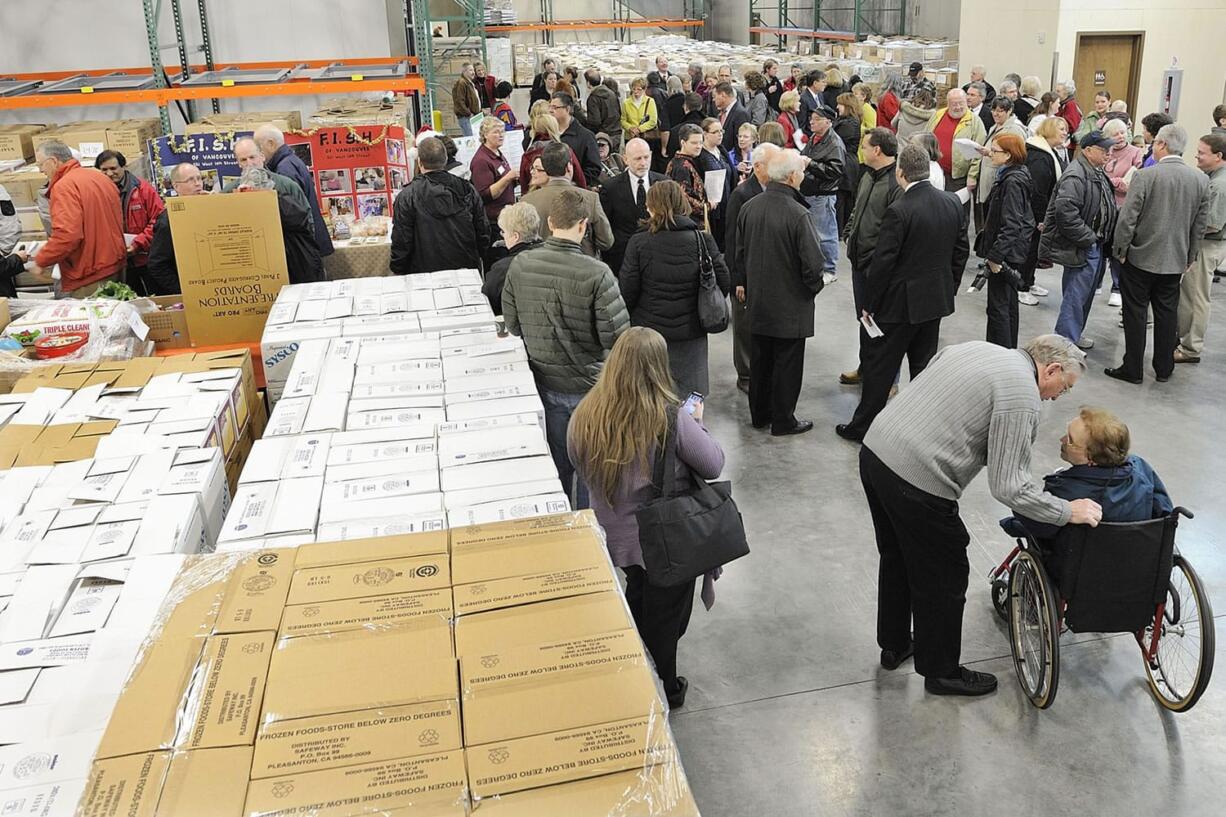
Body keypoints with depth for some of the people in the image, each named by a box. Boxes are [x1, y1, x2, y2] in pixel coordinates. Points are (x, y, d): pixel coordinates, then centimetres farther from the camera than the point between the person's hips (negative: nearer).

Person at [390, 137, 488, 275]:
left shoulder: (406, 197, -11)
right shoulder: (467, 189, 0)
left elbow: (401, 242, -9)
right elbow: (483, 233, 5)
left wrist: (397, 272, 4)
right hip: (468, 272, 3)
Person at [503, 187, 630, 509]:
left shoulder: (520, 265, -10)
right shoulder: (596, 273, -23)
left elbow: (512, 324, 1)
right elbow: (616, 337, -20)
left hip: (546, 382, 4)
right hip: (590, 385, -4)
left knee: (558, 466, 22)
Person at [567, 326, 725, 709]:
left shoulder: (584, 418, -17)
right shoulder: (671, 420, -28)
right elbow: (714, 465, -14)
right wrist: (698, 424, 1)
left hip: (615, 537, 4)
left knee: (637, 598, 29)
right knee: (665, 615, 18)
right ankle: (665, 689, 39)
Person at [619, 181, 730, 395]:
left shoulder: (639, 242, -11)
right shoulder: (702, 239, -7)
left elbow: (627, 291, -10)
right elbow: (723, 282, -5)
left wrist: (630, 318, 9)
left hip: (648, 329, -1)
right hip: (690, 330, 1)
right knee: (694, 392, 14)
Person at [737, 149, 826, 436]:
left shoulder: (748, 207, -4)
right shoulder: (797, 214, -24)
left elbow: (740, 253, 7)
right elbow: (812, 262, -20)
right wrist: (815, 285, 0)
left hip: (757, 301, 6)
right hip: (790, 304, -6)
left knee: (759, 360, 18)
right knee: (787, 364, 8)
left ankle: (759, 414, 30)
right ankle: (783, 420, 19)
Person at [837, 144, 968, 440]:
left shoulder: (899, 211, -22)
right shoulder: (953, 203, -1)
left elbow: (882, 262, -19)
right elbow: (960, 251, 8)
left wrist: (868, 304, -9)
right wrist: (948, 289, 19)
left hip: (900, 303, -6)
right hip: (936, 300, 7)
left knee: (879, 367, 6)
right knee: (924, 364, 18)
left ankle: (863, 426, 16)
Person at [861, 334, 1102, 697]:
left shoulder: (975, 348, 14)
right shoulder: (1022, 396, -11)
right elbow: (1008, 486, -15)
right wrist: (1069, 511, -3)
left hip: (874, 450, 9)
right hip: (917, 482, -9)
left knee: (897, 558, 27)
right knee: (943, 578, 11)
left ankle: (894, 645, 45)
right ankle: (941, 671, 30)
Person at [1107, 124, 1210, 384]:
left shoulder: (1146, 175, -16)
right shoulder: (1201, 180, -1)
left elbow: (1127, 218, -16)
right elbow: (1200, 224, 6)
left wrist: (1121, 251, -4)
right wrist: (1190, 256, 16)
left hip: (1141, 257, -4)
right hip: (1176, 260, 4)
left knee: (1135, 313, 5)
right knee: (1167, 314, 14)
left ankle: (1132, 369, 11)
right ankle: (1164, 369, 23)